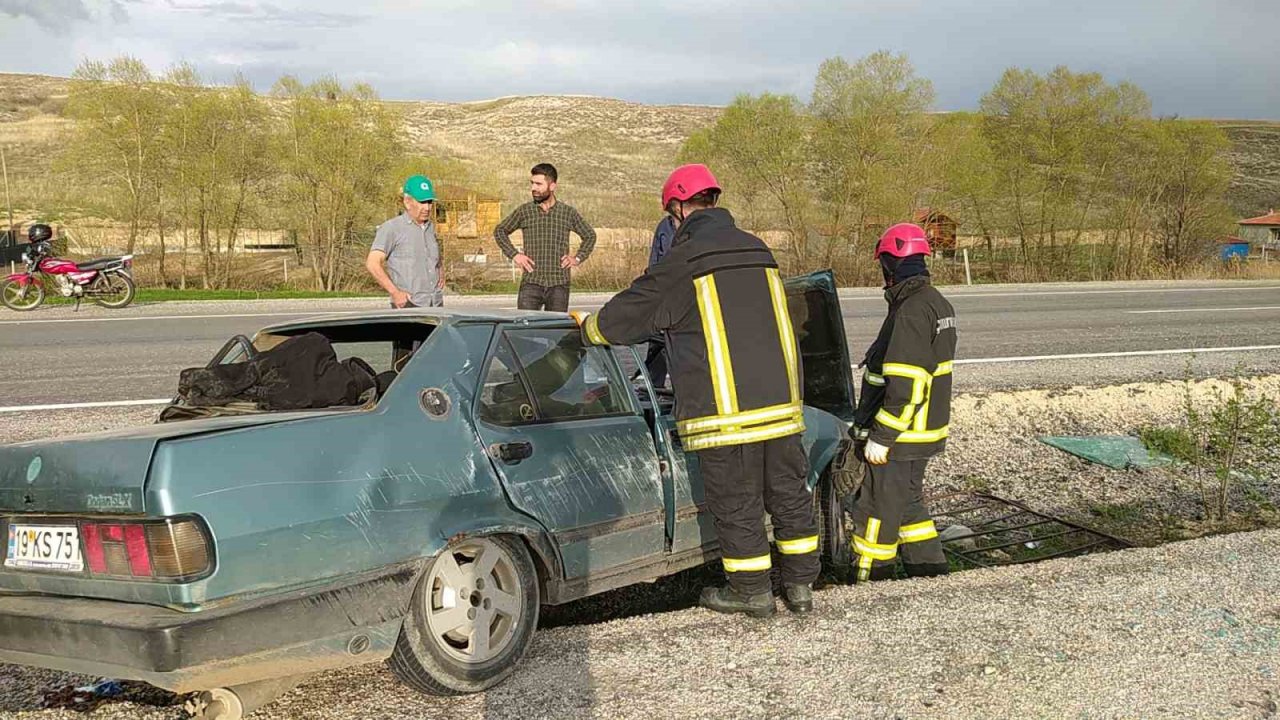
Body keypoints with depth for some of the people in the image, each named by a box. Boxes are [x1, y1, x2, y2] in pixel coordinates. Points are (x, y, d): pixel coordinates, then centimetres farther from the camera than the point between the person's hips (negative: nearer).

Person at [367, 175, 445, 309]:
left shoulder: (430, 227, 16)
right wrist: (395, 293, -17)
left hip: (436, 303, 6)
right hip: (408, 304, -6)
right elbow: (372, 264, -11)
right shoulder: (391, 228, -3)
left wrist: (441, 274, 14)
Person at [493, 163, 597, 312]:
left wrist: (578, 258, 7)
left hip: (559, 284, 1)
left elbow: (589, 235, 20)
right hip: (531, 283, -1)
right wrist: (513, 254, 5)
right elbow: (500, 231, 17)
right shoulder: (524, 211, 4)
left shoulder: (568, 212, 6)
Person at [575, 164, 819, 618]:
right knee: (789, 496, 15)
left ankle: (752, 592, 18)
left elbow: (622, 320, -3)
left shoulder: (683, 262, -9)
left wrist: (588, 326, 20)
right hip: (781, 401, 6)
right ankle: (801, 585, 24)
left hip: (724, 414, -6)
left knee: (737, 505, 7)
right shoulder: (758, 251, 12)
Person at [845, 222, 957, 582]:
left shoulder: (910, 312, -21)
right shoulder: (938, 303, 11)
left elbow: (905, 387, -27)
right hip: (924, 431, 10)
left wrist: (881, 437, -22)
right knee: (907, 503, 21)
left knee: (876, 509, 0)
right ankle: (930, 570, 26)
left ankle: (869, 585, 7)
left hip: (901, 436, -10)